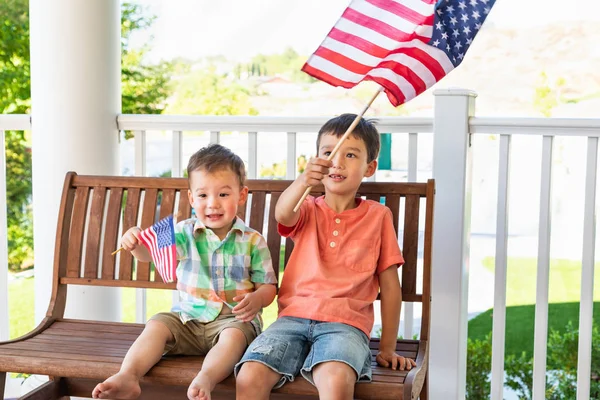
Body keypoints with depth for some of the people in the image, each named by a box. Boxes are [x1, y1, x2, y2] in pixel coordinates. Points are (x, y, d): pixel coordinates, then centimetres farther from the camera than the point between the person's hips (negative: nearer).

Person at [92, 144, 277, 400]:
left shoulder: (252, 241, 0)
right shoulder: (185, 233, 4)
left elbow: (268, 286, 3)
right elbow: (150, 253, -8)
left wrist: (257, 298, -22)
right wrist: (135, 243, -32)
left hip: (234, 318, -2)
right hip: (189, 317, 3)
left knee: (235, 335, -34)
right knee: (157, 324, -22)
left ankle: (205, 379, -54)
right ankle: (127, 376, -35)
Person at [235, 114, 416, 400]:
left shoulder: (378, 216, 11)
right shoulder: (308, 211, 14)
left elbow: (390, 286, 11)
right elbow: (282, 215, -13)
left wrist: (388, 348, 9)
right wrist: (302, 182, -35)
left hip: (345, 322, -2)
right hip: (294, 316, 2)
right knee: (248, 377, -25)